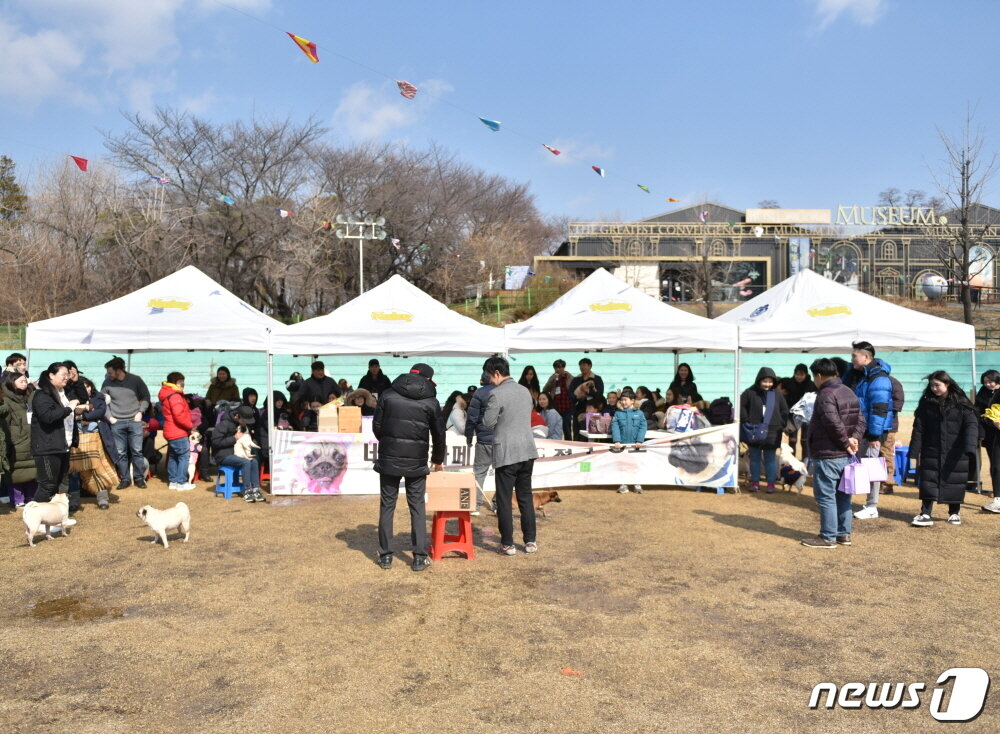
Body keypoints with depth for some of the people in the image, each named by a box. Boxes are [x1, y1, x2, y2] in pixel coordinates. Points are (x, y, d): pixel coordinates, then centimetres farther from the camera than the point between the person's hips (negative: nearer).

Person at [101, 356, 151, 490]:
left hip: (134, 421, -1)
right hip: (117, 423, 1)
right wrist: (109, 417, 0)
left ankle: (139, 478, 12)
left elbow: (146, 397, 5)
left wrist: (140, 412, -4)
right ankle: (124, 479, 14)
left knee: (137, 451, 1)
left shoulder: (136, 380, -3)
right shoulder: (108, 383, -1)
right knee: (120, 453, 4)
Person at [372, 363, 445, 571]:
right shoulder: (431, 402, 2)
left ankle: (385, 556, 12)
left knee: (387, 506, 9)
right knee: (417, 507, 8)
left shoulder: (387, 395, 2)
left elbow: (376, 426, 4)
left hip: (388, 459, 1)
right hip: (417, 462, 0)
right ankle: (420, 557, 7)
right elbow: (439, 434, 10)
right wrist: (437, 460, 26)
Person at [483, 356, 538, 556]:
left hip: (506, 453, -6)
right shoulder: (525, 391, 8)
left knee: (504, 500, 3)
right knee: (526, 497, 14)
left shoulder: (497, 394, -14)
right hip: (527, 450, 6)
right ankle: (530, 541, 17)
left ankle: (508, 544, 7)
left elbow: (488, 423, -11)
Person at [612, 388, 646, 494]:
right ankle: (623, 484, 13)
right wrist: (617, 441, -14)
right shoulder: (618, 413, 3)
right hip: (622, 444, 1)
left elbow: (642, 428, -3)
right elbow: (615, 427, -4)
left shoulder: (639, 413, 1)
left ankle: (637, 484, 16)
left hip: (635, 445, -1)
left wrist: (639, 441, -13)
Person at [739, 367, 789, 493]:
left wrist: (781, 424, 2)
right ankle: (755, 482, 17)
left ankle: (771, 483, 11)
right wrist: (746, 421, -7)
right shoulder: (750, 392, -4)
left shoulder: (777, 394, 3)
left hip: (772, 432, 1)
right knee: (755, 458, 8)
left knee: (770, 458, 5)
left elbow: (784, 411, 11)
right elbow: (741, 406, -1)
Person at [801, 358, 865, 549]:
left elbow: (834, 424, -24)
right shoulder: (849, 393, 14)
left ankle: (828, 537, 2)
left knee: (826, 497, -2)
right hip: (846, 455, 9)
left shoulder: (826, 394, -17)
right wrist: (855, 438, -2)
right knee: (843, 495, 15)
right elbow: (861, 419, 11)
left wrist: (846, 442, -12)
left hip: (827, 456, -9)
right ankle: (844, 534, 22)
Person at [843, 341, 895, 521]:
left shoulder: (878, 378, -18)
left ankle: (872, 507, 8)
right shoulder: (855, 373, 10)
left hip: (871, 431, -9)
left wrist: (874, 435, -24)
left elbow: (879, 409, -23)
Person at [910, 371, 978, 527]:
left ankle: (954, 513, 24)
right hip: (931, 452, 1)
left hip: (955, 453, -1)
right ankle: (925, 514, -1)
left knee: (955, 482, 8)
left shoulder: (961, 403, -4)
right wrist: (915, 452, -1)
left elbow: (971, 425, -10)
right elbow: (918, 428, 3)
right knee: (928, 482, -3)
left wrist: (970, 448, -24)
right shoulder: (926, 403, 2)